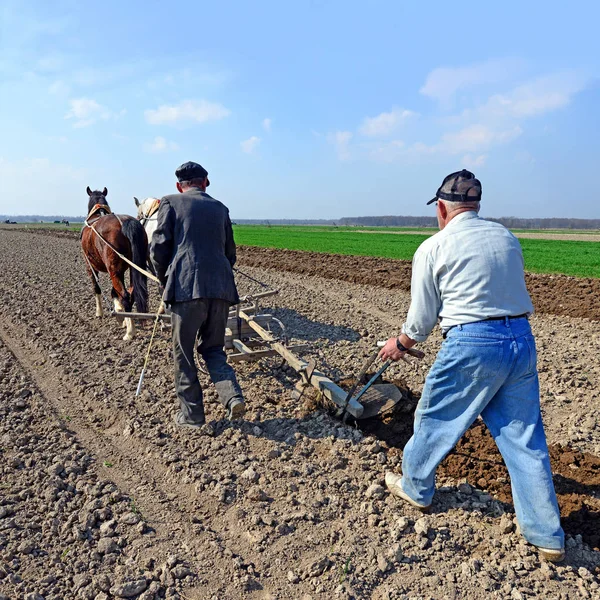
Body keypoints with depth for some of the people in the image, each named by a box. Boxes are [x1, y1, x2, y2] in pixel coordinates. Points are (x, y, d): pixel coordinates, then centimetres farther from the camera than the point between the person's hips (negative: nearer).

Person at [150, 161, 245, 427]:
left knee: (183, 353, 9)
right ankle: (232, 395, -2)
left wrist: (165, 280, 14)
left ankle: (191, 413, 15)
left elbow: (158, 248, 0)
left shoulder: (170, 203, 6)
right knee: (213, 348, 18)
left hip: (186, 287, -4)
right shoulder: (220, 208, 18)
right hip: (221, 287, 4)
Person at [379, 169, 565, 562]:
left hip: (471, 344, -5)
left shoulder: (433, 247, -4)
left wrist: (399, 345, 18)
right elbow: (508, 295, 14)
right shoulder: (507, 237, 11)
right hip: (522, 340, 6)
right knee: (525, 437, 13)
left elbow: (422, 319, 0)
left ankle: (415, 488, 37)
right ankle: (548, 537, 22)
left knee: (434, 420, 16)